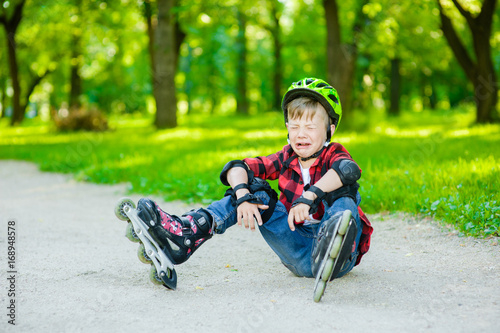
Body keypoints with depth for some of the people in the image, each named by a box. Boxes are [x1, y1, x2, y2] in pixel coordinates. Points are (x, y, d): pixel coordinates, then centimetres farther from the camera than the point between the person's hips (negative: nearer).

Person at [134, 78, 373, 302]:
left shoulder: (333, 154, -4)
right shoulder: (287, 158, 9)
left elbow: (349, 170, -31)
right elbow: (237, 168, -3)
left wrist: (309, 196, -43)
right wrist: (243, 195, -25)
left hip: (340, 260, -4)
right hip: (298, 257, 4)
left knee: (344, 189, -27)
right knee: (256, 190, -8)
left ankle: (333, 244, -63)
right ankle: (183, 237, -27)